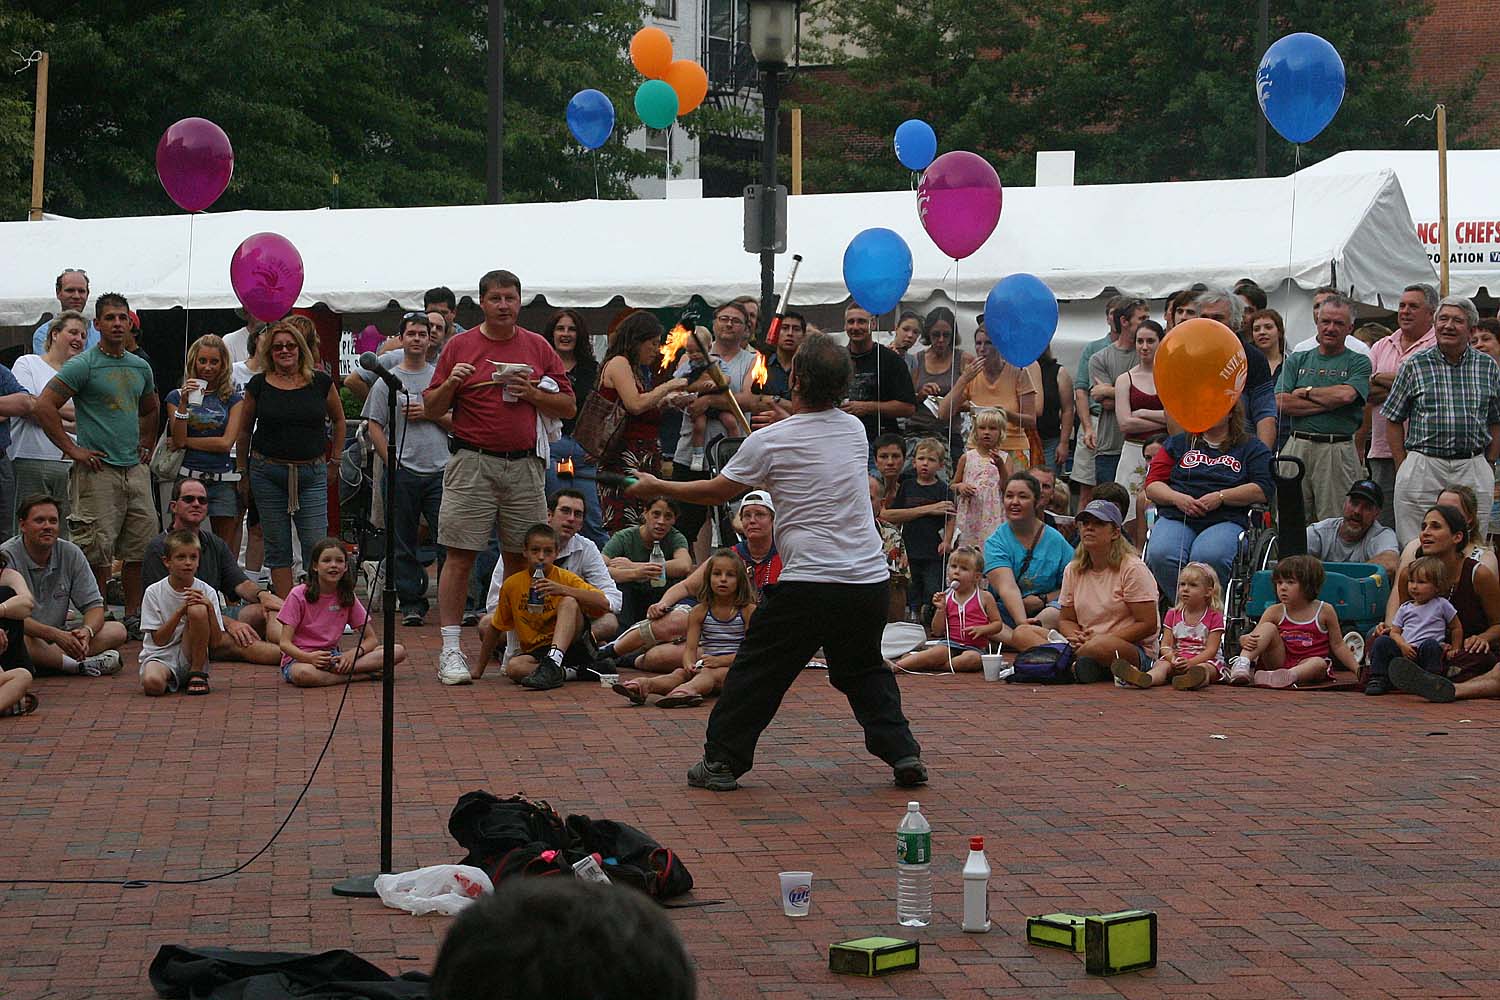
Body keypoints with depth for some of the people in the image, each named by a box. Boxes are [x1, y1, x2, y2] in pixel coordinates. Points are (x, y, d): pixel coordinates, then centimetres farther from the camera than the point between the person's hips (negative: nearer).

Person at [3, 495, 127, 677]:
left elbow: (94, 605, 3)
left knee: (117, 631, -13)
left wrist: (87, 631, -22)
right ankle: (81, 665, -28)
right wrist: (55, 634, -34)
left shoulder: (71, 554, 2)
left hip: (59, 637, 6)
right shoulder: (7, 557, -13)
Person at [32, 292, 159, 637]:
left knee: (141, 548, 6)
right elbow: (44, 406, -12)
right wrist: (73, 450, -12)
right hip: (98, 470, -6)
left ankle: (133, 617, 15)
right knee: (98, 550, -6)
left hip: (135, 469, 6)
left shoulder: (140, 367, 14)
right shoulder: (83, 366, -7)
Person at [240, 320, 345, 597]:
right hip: (268, 473, 0)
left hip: (312, 473, 0)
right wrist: (243, 470, 15)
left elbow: (338, 419, 17)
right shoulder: (259, 385, 2)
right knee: (278, 547, 3)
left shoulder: (320, 382, 2)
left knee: (316, 544, -7)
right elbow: (245, 429, 13)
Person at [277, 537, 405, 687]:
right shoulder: (299, 595, -6)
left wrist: (353, 653, -18)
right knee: (303, 674, -45)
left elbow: (372, 639, 5)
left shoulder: (347, 596, 5)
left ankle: (337, 668, -28)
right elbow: (285, 643, -11)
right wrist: (309, 657, -31)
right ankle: (362, 675, -27)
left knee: (399, 651, -13)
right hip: (300, 658, -4)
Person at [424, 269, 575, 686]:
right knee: (460, 556, -6)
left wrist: (533, 394, -5)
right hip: (472, 463, -2)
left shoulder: (538, 347, 12)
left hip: (524, 464, 2)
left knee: (521, 558, 5)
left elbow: (568, 407, 12)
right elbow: (431, 408, 7)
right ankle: (450, 649, -4)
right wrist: (449, 385, -13)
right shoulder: (459, 345, 6)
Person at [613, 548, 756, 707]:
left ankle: (687, 690, -69)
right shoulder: (699, 612, 11)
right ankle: (644, 685, -54)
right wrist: (689, 664, -23)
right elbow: (690, 648, 2)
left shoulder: (748, 610, 1)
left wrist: (720, 660, -19)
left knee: (710, 673, -35)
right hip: (707, 667, 4)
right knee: (680, 673, -25)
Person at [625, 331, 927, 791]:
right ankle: (903, 753, 12)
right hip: (869, 578, 5)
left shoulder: (769, 442, -6)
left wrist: (655, 486, 21)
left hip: (808, 583, -5)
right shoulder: (855, 429, 8)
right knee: (864, 671, 22)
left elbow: (715, 491, 6)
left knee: (757, 672, 7)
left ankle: (721, 762, 10)